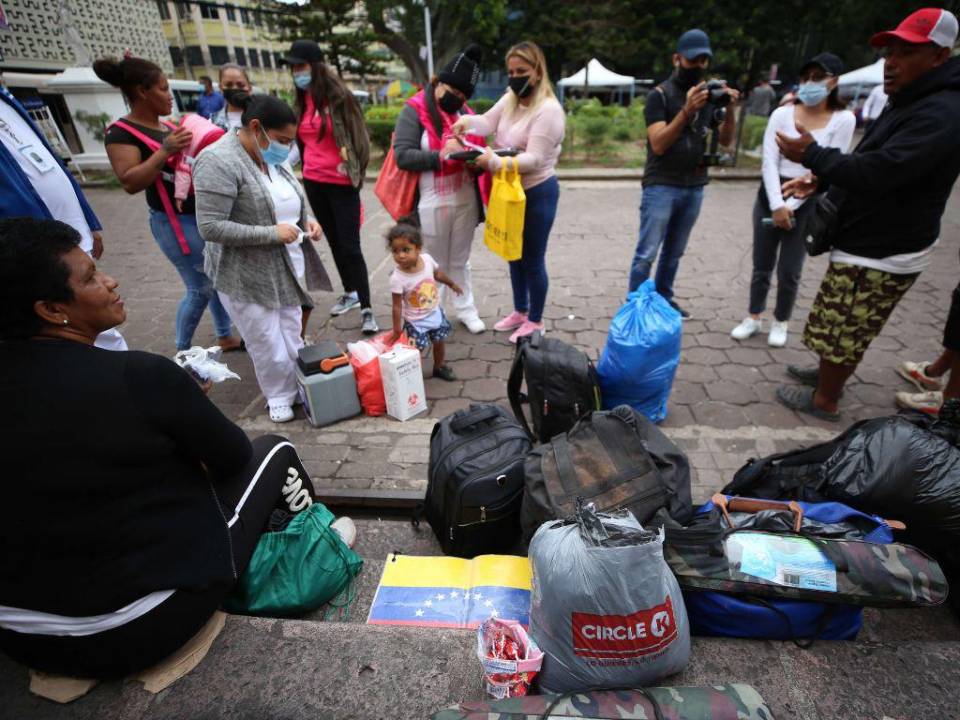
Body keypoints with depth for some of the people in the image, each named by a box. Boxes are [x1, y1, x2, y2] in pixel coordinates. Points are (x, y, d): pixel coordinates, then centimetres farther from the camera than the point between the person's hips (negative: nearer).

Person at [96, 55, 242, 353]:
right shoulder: (121, 133, -11)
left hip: (205, 216, 8)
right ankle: (182, 351, 13)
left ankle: (224, 337, 29)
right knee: (200, 289, -5)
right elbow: (130, 183, -21)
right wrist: (165, 151, -27)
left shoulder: (167, 126, 11)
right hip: (177, 223, -8)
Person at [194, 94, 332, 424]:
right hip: (247, 278, -6)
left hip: (288, 269, 7)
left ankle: (300, 387, 32)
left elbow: (294, 200, 19)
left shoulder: (274, 157, 6)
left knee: (292, 338, 16)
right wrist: (271, 233, -23)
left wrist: (308, 220, -2)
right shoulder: (218, 162, -18)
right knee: (267, 345, 5)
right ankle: (279, 396, 25)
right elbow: (211, 227, -23)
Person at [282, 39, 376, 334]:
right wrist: (305, 171, 15)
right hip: (314, 182, 7)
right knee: (334, 241, 14)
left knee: (350, 246, -8)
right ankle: (350, 293, 28)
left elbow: (356, 134, -8)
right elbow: (301, 140, 18)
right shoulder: (302, 101, 10)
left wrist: (355, 171, -9)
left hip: (342, 183, -7)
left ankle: (367, 308, -2)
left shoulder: (338, 96, -9)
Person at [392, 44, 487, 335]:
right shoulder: (415, 111, -7)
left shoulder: (466, 113, 11)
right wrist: (439, 157, -27)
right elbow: (403, 155, -16)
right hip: (432, 202, -5)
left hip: (465, 200, 5)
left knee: (460, 260, 17)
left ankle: (465, 309, 29)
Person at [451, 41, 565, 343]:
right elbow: (488, 123, 2)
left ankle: (535, 321, 19)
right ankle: (520, 311, 34)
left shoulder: (548, 109, -18)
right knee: (514, 254, 17)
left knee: (533, 259, 2)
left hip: (537, 192, -8)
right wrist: (467, 121, -21)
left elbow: (533, 159, -25)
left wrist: (496, 162, -38)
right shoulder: (510, 99, 7)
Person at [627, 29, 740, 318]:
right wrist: (687, 111, -25)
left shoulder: (708, 93, 12)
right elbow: (658, 144, -15)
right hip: (662, 186, -5)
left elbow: (725, 140, 9)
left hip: (694, 187, 5)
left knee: (674, 252, 9)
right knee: (647, 253, -6)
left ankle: (663, 299, 20)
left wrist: (730, 110, -9)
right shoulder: (660, 94, -4)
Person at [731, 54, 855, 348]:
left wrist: (791, 206, -15)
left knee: (789, 271, 3)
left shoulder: (843, 120, -4)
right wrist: (777, 205, -17)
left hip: (807, 203, -1)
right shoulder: (782, 114, -1)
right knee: (762, 266, 9)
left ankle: (780, 323, 23)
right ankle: (753, 318, 24)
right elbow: (769, 162, -7)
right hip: (770, 196, 2)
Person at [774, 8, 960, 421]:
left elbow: (874, 173, -32)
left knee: (842, 331, 1)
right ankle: (827, 374, 41)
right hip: (870, 242, 11)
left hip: (881, 253, -11)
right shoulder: (910, 104, 13)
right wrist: (819, 178, 4)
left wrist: (812, 154, -22)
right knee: (842, 327, 23)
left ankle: (824, 401, 16)